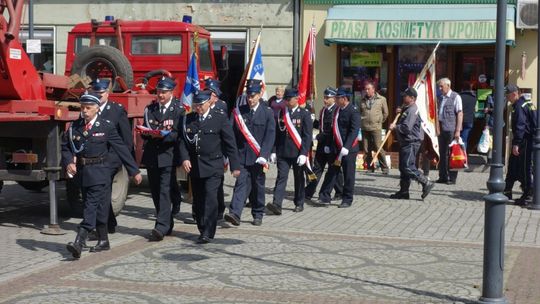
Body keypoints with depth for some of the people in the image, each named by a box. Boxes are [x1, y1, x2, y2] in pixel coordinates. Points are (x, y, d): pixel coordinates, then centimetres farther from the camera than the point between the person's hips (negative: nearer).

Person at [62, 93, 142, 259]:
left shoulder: (106, 127, -4)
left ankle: (79, 242, -21)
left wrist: (134, 171, 1)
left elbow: (121, 149, -2)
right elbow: (66, 147, 11)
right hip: (82, 171, 5)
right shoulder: (75, 127, 6)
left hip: (99, 172, -5)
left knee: (92, 205, -13)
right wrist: (68, 162, -11)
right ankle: (103, 241, 25)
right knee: (98, 207, 14)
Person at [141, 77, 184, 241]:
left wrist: (164, 135, -23)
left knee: (165, 191, -12)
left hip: (168, 156, -5)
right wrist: (148, 133, -9)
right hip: (152, 156, 5)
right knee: (156, 192, 9)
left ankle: (161, 228, -17)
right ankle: (167, 225, 22)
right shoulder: (150, 109, 14)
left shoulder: (178, 110, 0)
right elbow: (145, 132, 14)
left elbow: (179, 134, -7)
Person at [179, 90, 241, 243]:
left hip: (213, 167, -4)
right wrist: (185, 158, -9)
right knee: (198, 200, 9)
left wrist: (235, 166, -1)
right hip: (194, 167, 4)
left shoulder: (220, 119, -2)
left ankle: (208, 233, -11)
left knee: (210, 197, -13)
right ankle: (202, 229, 21)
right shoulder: (188, 119, 8)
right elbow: (183, 141, 9)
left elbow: (230, 144, 0)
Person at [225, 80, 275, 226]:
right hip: (242, 155, 1)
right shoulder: (238, 112, 5)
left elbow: (270, 136, -6)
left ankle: (258, 215, 22)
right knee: (241, 184, -10)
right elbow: (231, 133, 2)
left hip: (258, 157, -1)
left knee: (258, 186, 9)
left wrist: (263, 156, -15)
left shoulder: (267, 113, 0)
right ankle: (235, 214, -20)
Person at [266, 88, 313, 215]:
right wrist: (274, 151, 6)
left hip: (298, 153, -2)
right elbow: (277, 133, 11)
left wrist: (303, 153, -14)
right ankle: (276, 205, -17)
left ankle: (299, 204, 22)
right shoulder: (281, 113, 9)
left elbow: (308, 136, -7)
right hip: (283, 152, 2)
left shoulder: (304, 114, -3)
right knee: (281, 177, -8)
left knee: (299, 179, 10)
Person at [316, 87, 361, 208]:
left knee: (348, 175, 4)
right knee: (331, 173, 6)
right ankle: (324, 197, 9)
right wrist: (330, 145, 16)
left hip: (349, 148, -7)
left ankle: (347, 200, 14)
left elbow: (354, 131, -20)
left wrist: (346, 147, -27)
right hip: (336, 147, 7)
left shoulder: (353, 111, -13)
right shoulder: (338, 110, 11)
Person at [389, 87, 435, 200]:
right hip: (405, 142, 11)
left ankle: (426, 183, -8)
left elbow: (407, 128, -24)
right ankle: (404, 191, 17)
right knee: (403, 167, 12)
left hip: (411, 143, -11)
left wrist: (395, 127, -11)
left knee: (408, 167, -14)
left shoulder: (412, 110, -17)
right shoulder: (406, 109, 17)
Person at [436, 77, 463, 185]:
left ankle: (452, 178, 5)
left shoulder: (456, 97, -6)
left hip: (451, 130, -6)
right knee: (442, 153, 9)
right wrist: (438, 128, 13)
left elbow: (460, 114, -10)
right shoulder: (441, 98, 14)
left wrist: (458, 131, -15)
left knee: (451, 154, -2)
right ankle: (443, 177, 17)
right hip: (442, 130, 6)